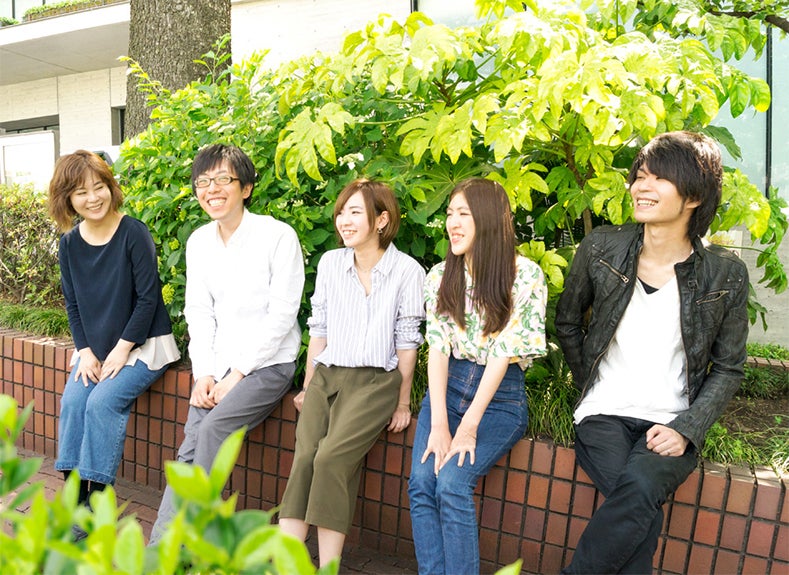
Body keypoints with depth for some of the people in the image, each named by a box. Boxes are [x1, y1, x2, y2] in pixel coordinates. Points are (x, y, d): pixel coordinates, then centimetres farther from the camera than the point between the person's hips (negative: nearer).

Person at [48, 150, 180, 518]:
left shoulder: (133, 233, -15)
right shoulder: (69, 243, 2)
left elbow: (148, 298, -14)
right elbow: (72, 304, 8)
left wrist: (121, 350, -14)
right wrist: (85, 352, -4)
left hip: (142, 345, -5)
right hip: (94, 348, 5)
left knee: (103, 401, -22)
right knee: (72, 401, -15)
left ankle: (97, 500, -9)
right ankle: (75, 501, -3)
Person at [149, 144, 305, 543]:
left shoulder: (278, 236, -11)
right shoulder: (198, 242, 9)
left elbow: (281, 315, -13)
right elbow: (199, 312, 9)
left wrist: (236, 375, -13)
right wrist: (203, 374, -5)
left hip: (267, 362, -5)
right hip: (217, 362, 5)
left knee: (214, 426, -23)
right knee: (191, 446, -8)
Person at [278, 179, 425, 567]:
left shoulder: (407, 270, -4)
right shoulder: (330, 263, 9)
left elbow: (407, 341, -2)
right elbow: (319, 328, 12)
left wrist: (402, 403, 1)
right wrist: (308, 387, 13)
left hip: (375, 381, -4)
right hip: (326, 376, 4)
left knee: (331, 458, -22)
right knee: (303, 459, -16)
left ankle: (329, 566, -13)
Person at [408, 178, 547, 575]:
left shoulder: (525, 276, -9)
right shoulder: (440, 276, 5)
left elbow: (503, 352, -14)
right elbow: (438, 348, -2)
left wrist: (468, 426, -18)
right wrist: (439, 423, -13)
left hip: (501, 396, -4)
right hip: (448, 387, 4)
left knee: (452, 482, -23)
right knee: (420, 482, -16)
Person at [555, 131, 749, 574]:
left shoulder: (725, 274, -2)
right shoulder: (601, 247, -1)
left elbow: (728, 368, 5)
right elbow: (567, 323, 12)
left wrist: (686, 430, -8)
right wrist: (591, 390, 6)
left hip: (672, 425, 0)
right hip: (605, 416, 1)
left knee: (639, 489, -31)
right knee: (645, 514, -26)